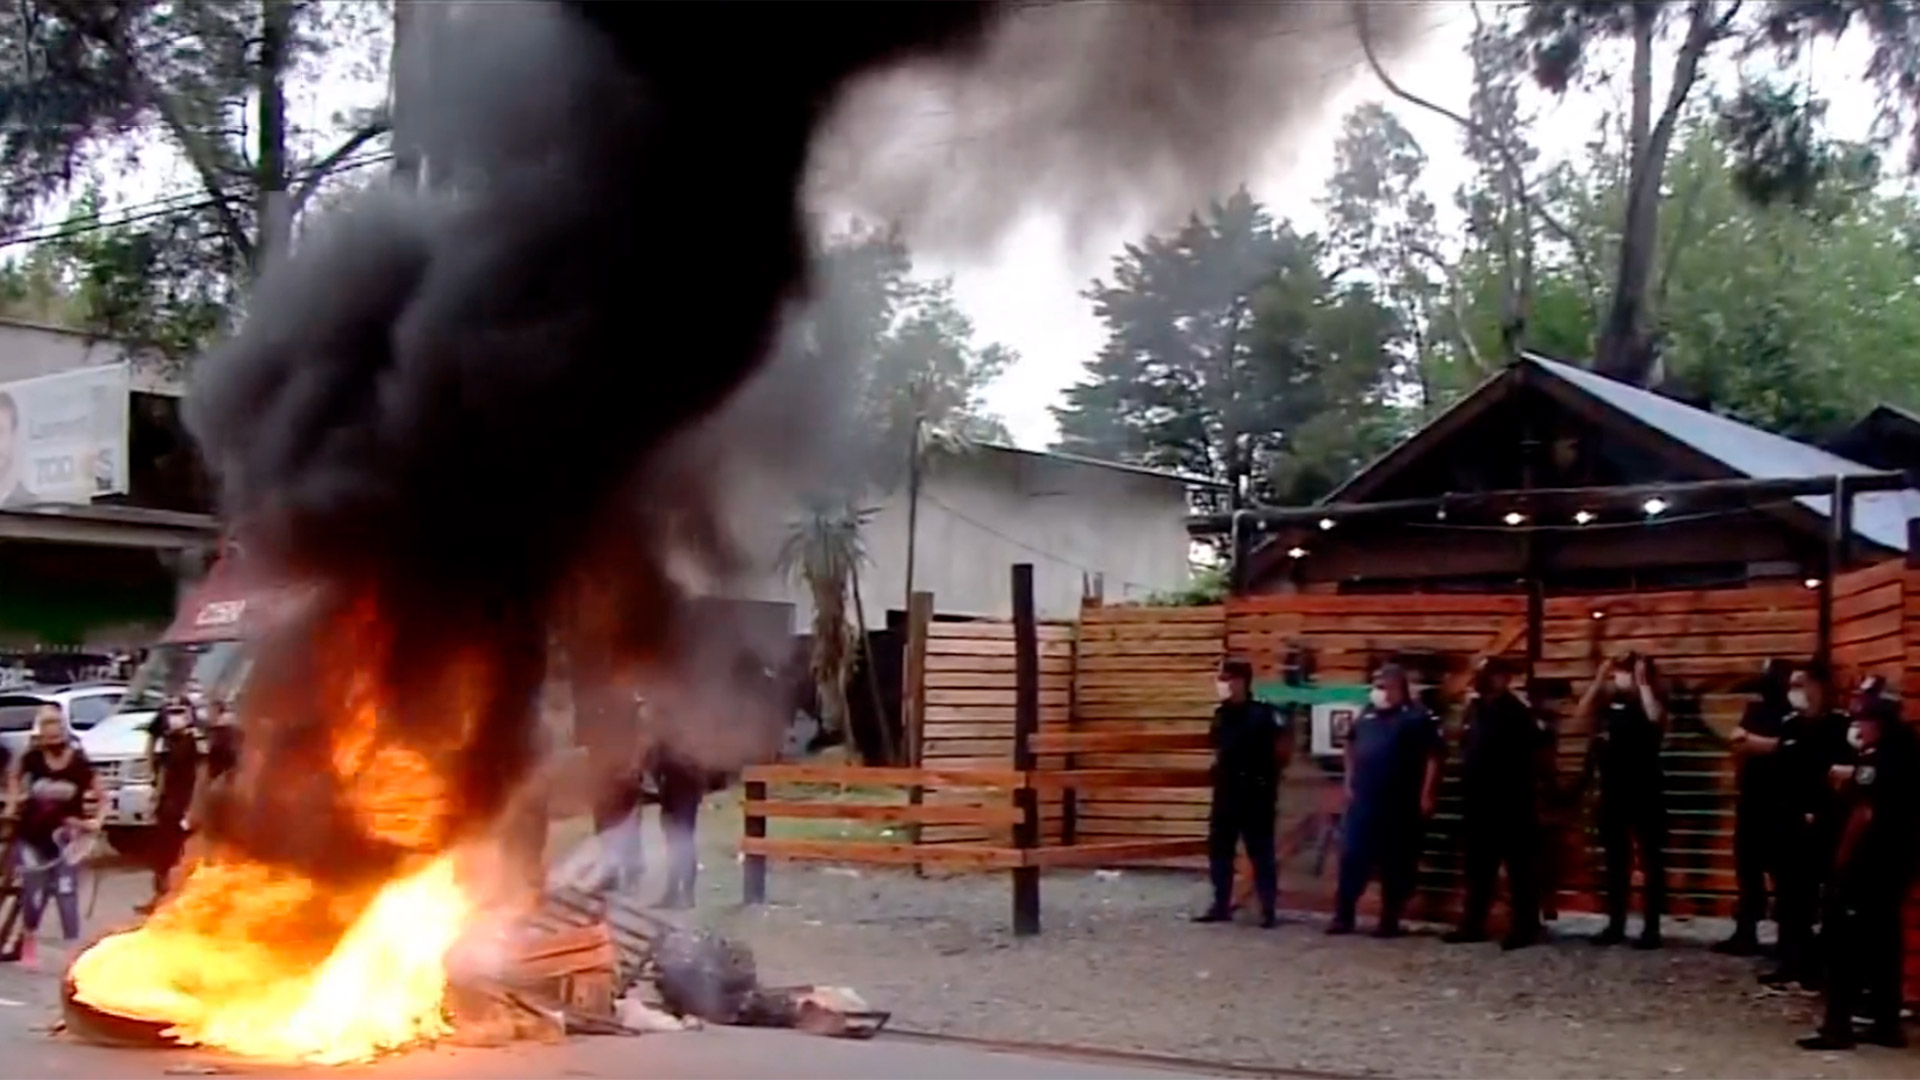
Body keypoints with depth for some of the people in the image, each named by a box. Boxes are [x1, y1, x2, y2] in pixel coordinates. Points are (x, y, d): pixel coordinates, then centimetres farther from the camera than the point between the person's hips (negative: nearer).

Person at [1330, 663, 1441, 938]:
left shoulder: (1418, 716, -4)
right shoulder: (1366, 714, 13)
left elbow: (1433, 757, -8)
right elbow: (1351, 748, 25)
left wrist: (1426, 795, -13)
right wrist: (1349, 784, 16)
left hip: (1401, 805, -5)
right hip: (1363, 801, 5)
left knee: (1396, 865, 3)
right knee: (1351, 859, 1)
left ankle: (1390, 921, 11)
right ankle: (1343, 917, 7)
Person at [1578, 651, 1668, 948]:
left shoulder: (1648, 704, -4)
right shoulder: (1609, 705, 9)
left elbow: (1655, 717, -25)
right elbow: (1582, 713, -2)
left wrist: (1642, 681, -18)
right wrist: (1599, 680, -4)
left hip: (1645, 793, -5)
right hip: (1613, 794, 5)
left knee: (1650, 861, 0)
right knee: (1616, 862, 11)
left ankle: (1652, 928, 1)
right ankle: (1616, 925, 18)